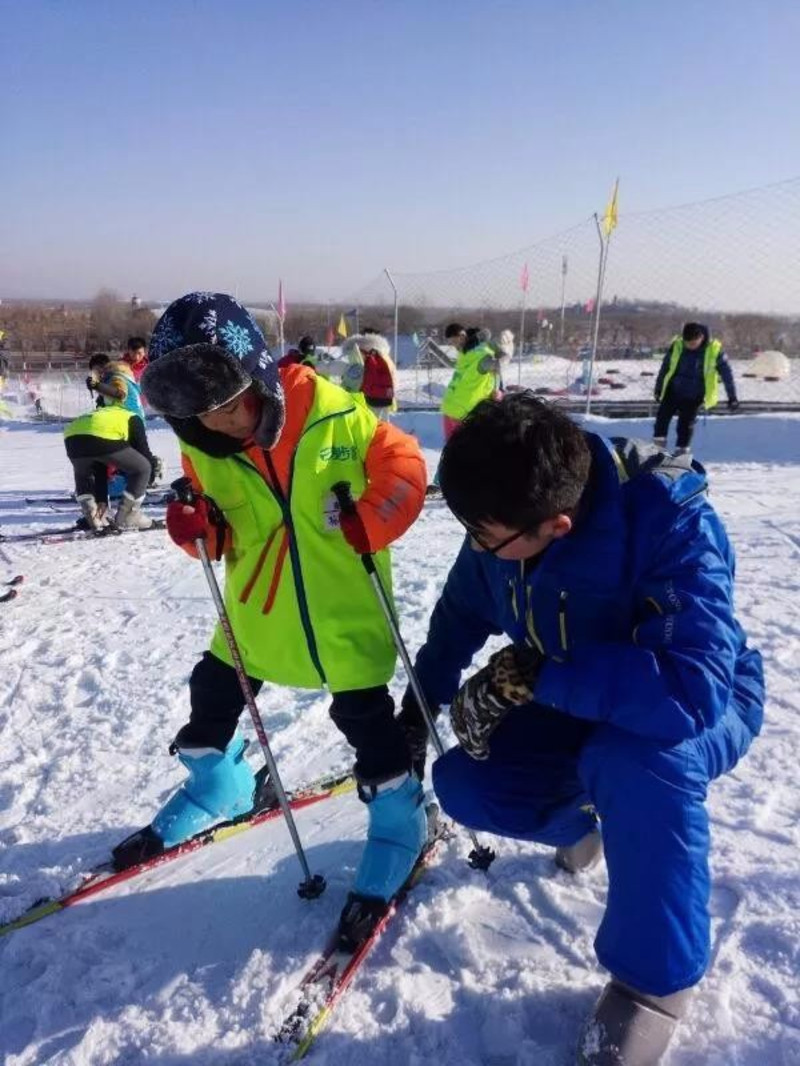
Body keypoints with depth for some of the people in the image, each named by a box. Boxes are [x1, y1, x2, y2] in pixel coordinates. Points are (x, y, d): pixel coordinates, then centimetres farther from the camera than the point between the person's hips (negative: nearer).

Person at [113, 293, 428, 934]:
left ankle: (399, 822, 26)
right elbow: (221, 531, 4)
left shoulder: (333, 414, -19)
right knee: (213, 695, 18)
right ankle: (217, 789, 48)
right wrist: (199, 529, -18)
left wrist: (366, 529, -23)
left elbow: (403, 467, -10)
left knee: (365, 718, 1)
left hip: (345, 607, -5)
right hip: (258, 609, 5)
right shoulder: (201, 447, -6)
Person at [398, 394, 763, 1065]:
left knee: (632, 757, -39)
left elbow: (693, 689, -46)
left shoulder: (678, 527, -36)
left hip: (704, 706, -5)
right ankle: (588, 817, 22)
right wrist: (416, 716, 0)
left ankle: (656, 976, -13)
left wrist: (532, 674, -42)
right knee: (463, 785, -10)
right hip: (574, 707, 6)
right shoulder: (506, 521, -18)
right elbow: (460, 616, 1)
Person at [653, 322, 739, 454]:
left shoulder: (714, 350, -14)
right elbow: (665, 368, 6)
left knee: (686, 424, -1)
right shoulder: (677, 346, -9)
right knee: (663, 416, 0)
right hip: (673, 391, 2)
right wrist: (658, 389, 13)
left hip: (694, 396, -2)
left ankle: (681, 450, 12)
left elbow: (727, 373, -5)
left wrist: (732, 397, -3)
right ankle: (657, 446, 12)